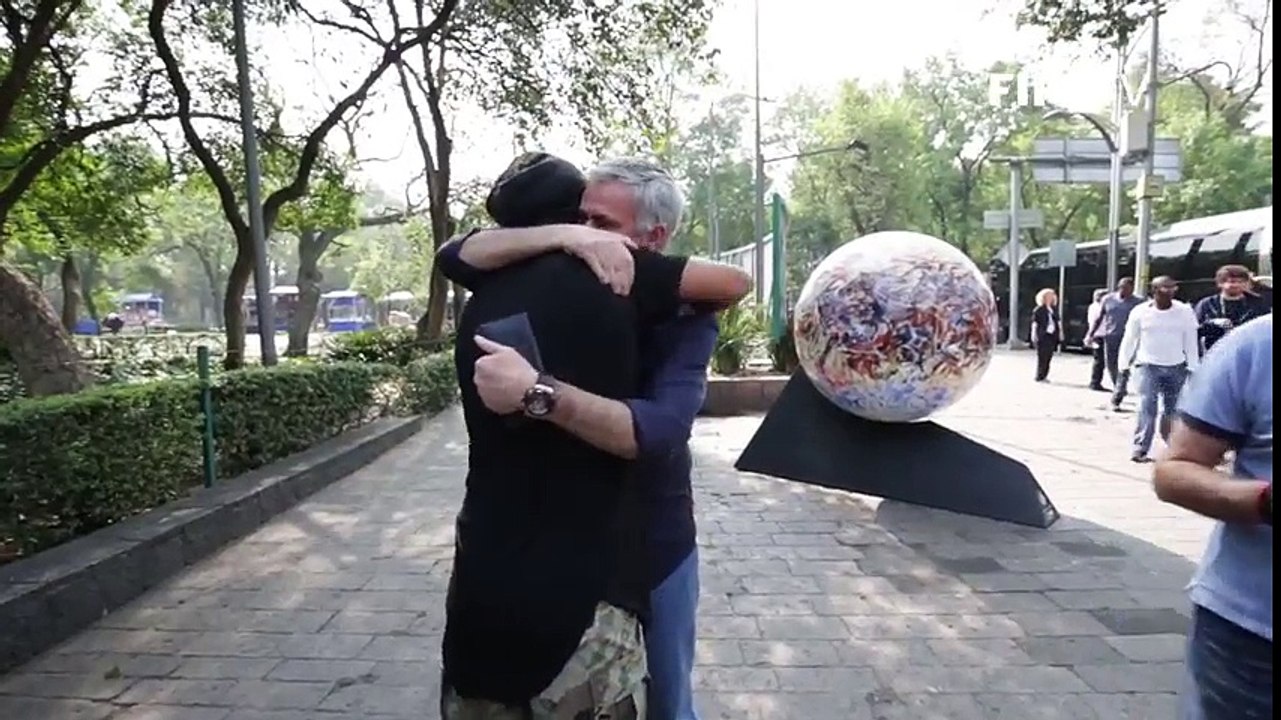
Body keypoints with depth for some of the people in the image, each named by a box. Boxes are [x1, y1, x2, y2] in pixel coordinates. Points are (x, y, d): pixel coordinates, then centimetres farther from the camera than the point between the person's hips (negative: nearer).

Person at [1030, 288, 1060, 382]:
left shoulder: (1054, 309, 15)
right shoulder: (1038, 310, -3)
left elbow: (1057, 322, 19)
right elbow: (1035, 323, -5)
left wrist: (1060, 331, 11)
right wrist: (1034, 334, -11)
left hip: (1052, 336, 6)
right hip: (1042, 336, -6)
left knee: (1048, 357, 6)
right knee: (1042, 357, -6)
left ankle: (1044, 376, 14)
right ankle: (1039, 377, 0)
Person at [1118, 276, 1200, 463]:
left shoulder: (1185, 311, 0)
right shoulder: (1140, 312, -3)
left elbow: (1191, 341, 3)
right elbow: (1129, 340, 4)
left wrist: (1192, 368, 2)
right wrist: (1124, 365, 3)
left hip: (1176, 368, 2)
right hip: (1148, 366, -2)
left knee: (1172, 409, 7)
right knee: (1146, 408, -10)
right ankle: (1140, 448, -9)